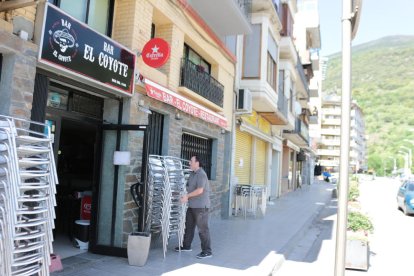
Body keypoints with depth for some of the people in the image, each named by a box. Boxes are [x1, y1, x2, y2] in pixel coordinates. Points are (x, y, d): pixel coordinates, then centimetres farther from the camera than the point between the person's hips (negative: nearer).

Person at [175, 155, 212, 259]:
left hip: (201, 206, -10)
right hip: (192, 205, 10)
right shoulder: (192, 173, 12)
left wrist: (187, 196, -19)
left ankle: (207, 251, 3)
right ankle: (186, 246, 34)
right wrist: (185, 195, 6)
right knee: (189, 226, 19)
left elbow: (200, 190, -25)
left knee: (202, 228, -4)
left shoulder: (201, 174, -17)